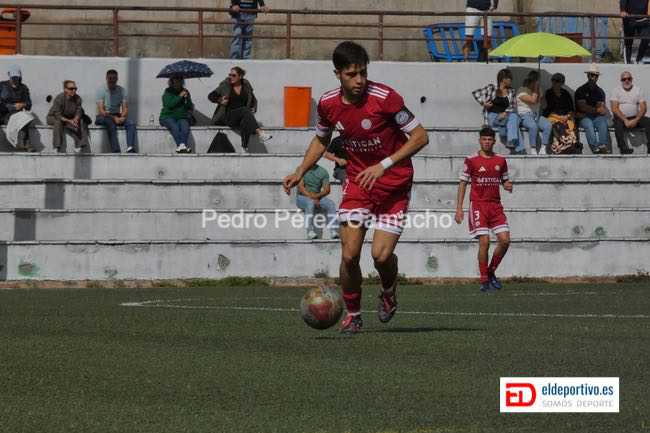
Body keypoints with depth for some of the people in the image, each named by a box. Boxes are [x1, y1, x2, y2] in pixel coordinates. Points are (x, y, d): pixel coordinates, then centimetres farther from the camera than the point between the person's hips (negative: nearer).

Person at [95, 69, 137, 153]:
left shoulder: (121, 90, 5)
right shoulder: (101, 90, -7)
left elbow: (125, 108, 1)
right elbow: (101, 110, -15)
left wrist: (122, 117, -21)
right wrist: (113, 118, -26)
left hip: (117, 116, 4)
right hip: (103, 117, -4)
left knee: (131, 124, -23)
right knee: (111, 124, -37)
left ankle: (130, 149, -41)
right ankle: (116, 151, -45)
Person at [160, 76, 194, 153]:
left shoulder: (185, 92, 16)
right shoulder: (168, 92, 3)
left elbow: (190, 107, 12)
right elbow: (169, 104, -14)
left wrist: (187, 99, -6)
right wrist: (180, 97, -15)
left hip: (182, 117, 3)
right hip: (168, 117, -3)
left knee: (185, 126, -31)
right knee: (175, 127, -35)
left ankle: (183, 144, -51)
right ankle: (179, 145, -51)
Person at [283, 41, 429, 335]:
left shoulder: (384, 98, -21)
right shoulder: (328, 104, -5)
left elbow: (420, 137, -18)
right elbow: (321, 140, 16)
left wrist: (384, 165, -26)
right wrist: (300, 172, 4)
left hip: (394, 184, -4)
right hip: (357, 182, 4)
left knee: (381, 255, -14)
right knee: (349, 255, -8)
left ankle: (389, 293, 21)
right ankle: (353, 315, 14)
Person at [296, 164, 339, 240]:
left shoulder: (323, 171, 5)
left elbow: (327, 190, -2)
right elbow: (300, 187, -13)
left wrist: (317, 196, -22)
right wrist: (312, 197, -22)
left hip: (317, 198, 3)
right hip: (302, 197, -3)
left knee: (331, 204, -24)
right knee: (310, 203, -36)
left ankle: (333, 231, -32)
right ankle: (310, 232, -41)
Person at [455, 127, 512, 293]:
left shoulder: (500, 161, 10)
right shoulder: (472, 160, -2)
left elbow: (505, 181, 21)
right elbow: (463, 183, 1)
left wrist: (508, 186, -5)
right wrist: (459, 208, -4)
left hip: (495, 205, 4)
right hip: (478, 205, -4)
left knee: (505, 240, -6)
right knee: (484, 242, -12)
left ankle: (491, 272, 15)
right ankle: (484, 281, -3)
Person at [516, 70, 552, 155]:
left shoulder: (537, 91, 21)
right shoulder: (522, 90, -3)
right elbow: (533, 100, -17)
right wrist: (535, 89, -8)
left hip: (536, 115, 6)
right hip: (524, 115, -6)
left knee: (548, 125, -23)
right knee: (533, 126, -38)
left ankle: (543, 150, -23)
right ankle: (533, 150, -32)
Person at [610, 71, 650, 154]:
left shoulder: (638, 90, 9)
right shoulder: (616, 90, 3)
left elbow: (643, 108, 1)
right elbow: (614, 109, -7)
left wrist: (636, 120, -16)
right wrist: (625, 120, -18)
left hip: (635, 118, 2)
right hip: (621, 118, -2)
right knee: (618, 125, -36)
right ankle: (624, 149, -39)